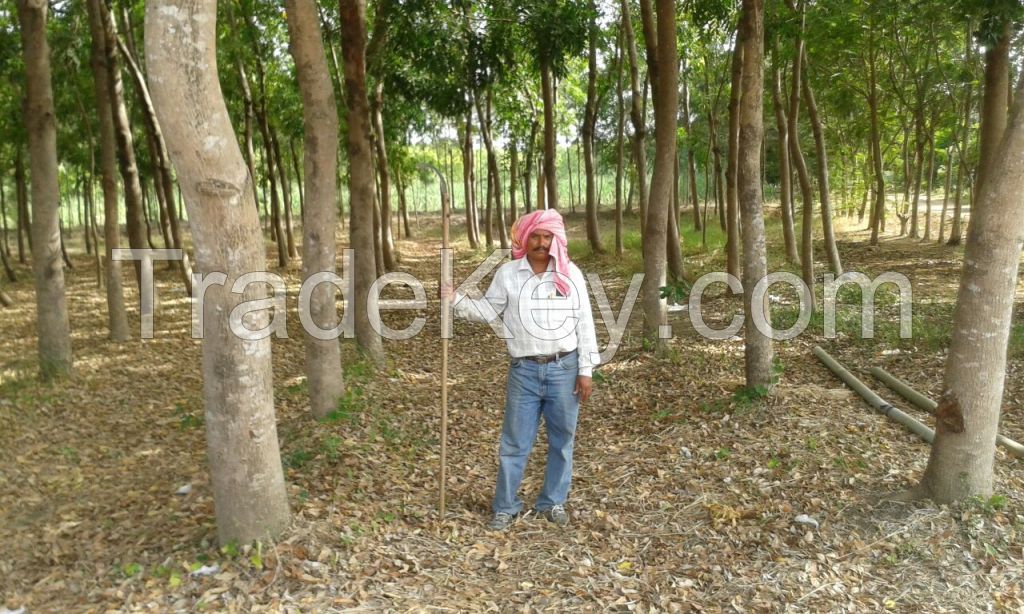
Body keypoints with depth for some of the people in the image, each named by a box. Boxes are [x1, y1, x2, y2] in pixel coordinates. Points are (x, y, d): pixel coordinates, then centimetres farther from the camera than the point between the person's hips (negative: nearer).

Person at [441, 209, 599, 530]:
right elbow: (489, 311, 7)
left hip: (564, 369, 1)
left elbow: (584, 323, 0)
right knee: (515, 441, 7)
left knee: (562, 439, 12)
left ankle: (553, 502, 30)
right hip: (524, 370, 0)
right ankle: (505, 506, 22)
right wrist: (457, 300, -9)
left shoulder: (570, 273, -1)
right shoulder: (507, 273, 0)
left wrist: (586, 370, -2)